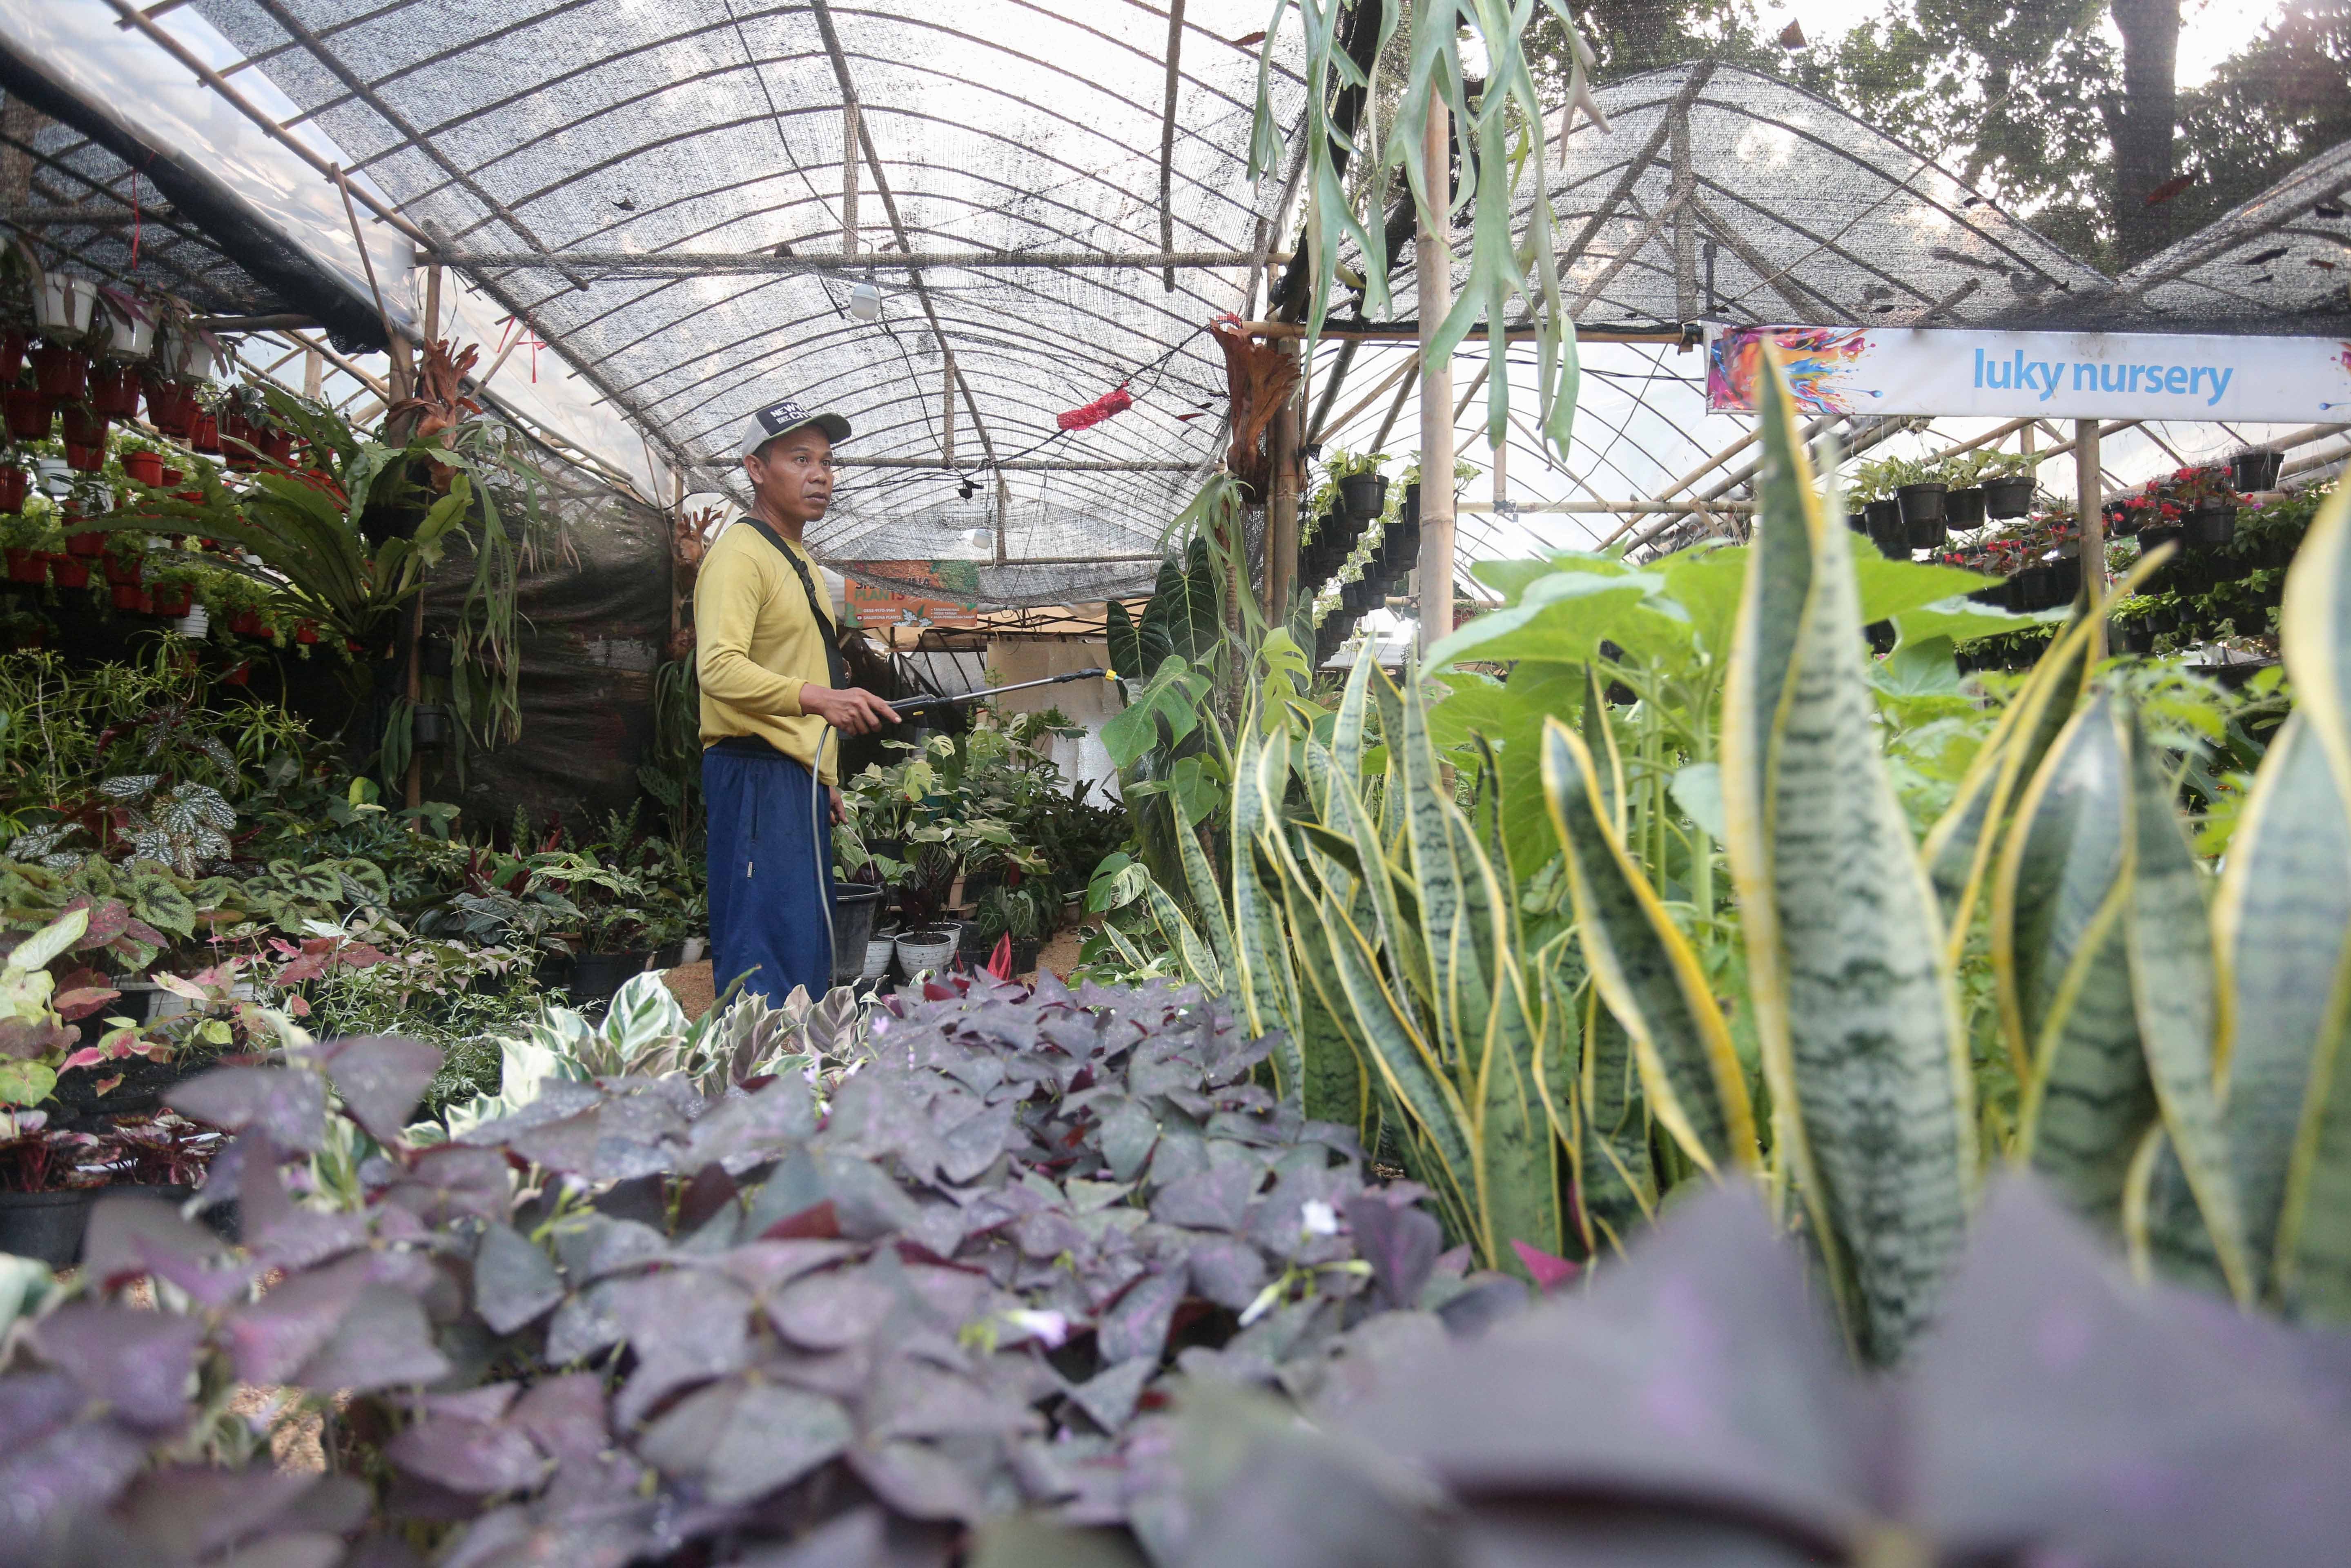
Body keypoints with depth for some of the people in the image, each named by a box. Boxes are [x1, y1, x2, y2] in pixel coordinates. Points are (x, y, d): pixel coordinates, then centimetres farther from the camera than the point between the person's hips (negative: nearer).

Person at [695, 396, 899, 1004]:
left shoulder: (801, 562, 22)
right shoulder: (741, 554, -10)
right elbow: (720, 668, -25)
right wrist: (818, 697, -38)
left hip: (799, 776, 10)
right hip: (757, 774, -10)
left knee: (810, 949, 12)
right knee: (767, 956, -13)